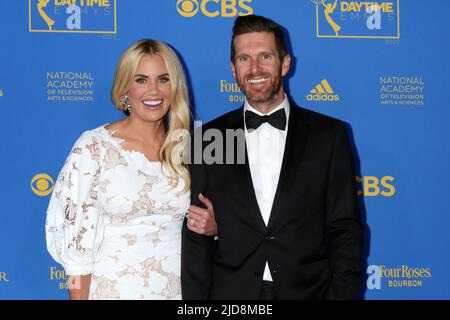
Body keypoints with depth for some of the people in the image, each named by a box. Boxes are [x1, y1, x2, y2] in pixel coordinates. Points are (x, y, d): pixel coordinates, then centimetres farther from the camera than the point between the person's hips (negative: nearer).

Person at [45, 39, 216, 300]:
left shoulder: (186, 147, 0)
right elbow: (77, 238, -9)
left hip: (176, 288, 3)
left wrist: (211, 225, -9)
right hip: (111, 288, -3)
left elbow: (207, 220, 12)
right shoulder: (93, 146, -10)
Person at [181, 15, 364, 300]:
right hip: (230, 293, 1)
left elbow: (345, 230, -1)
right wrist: (196, 301, -4)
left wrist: (342, 294, -10)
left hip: (308, 290, 0)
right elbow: (197, 235, 2)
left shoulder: (329, 134, 0)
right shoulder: (209, 139, 2)